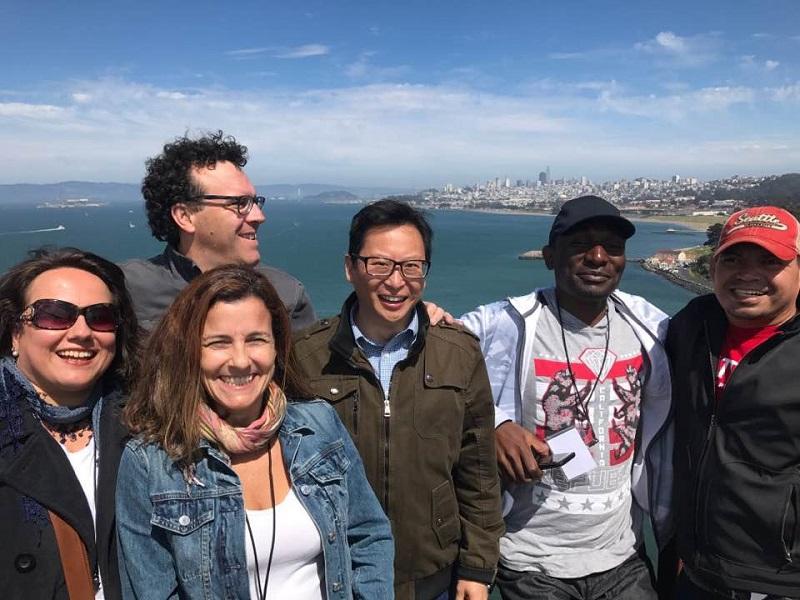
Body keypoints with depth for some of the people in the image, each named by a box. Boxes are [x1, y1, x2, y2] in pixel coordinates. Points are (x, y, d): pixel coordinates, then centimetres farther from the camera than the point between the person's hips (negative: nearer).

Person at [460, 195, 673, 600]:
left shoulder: (651, 328, -3)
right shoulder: (505, 326, -18)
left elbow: (666, 433, 8)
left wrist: (668, 527, 11)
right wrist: (494, 425, -26)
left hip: (622, 557, 3)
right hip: (531, 565, -3)